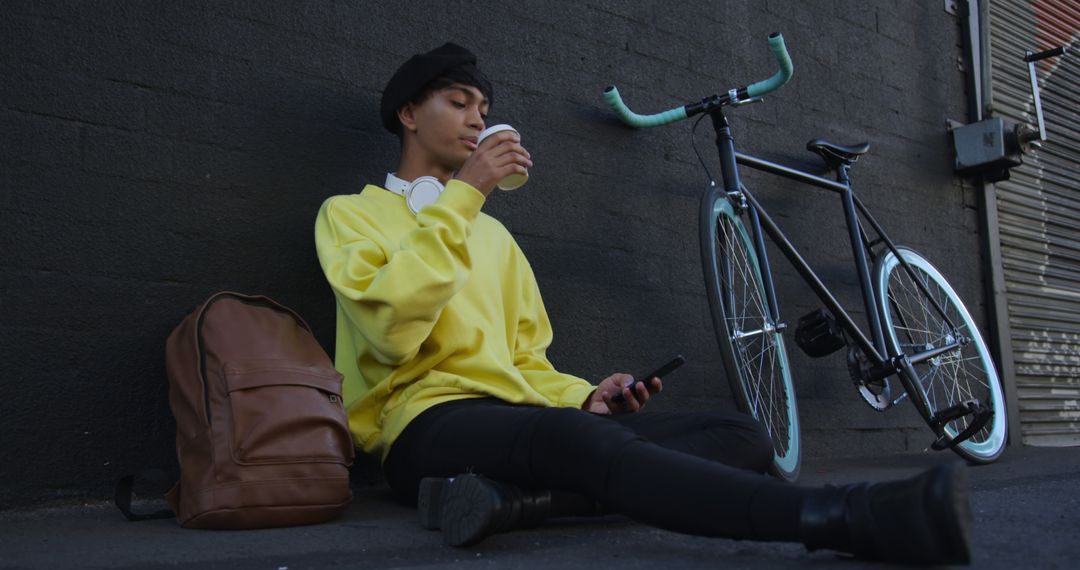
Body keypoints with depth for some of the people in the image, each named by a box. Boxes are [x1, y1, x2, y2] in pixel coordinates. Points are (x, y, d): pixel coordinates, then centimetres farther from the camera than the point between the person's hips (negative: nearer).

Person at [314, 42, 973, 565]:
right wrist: (461, 195, -12)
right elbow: (392, 329, -12)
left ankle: (513, 498, -35)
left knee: (743, 434, -14)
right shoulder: (351, 213, 10)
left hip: (519, 414, 6)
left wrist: (585, 396, 1)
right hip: (431, 423, -6)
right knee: (585, 439, -39)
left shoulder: (494, 234, 27)